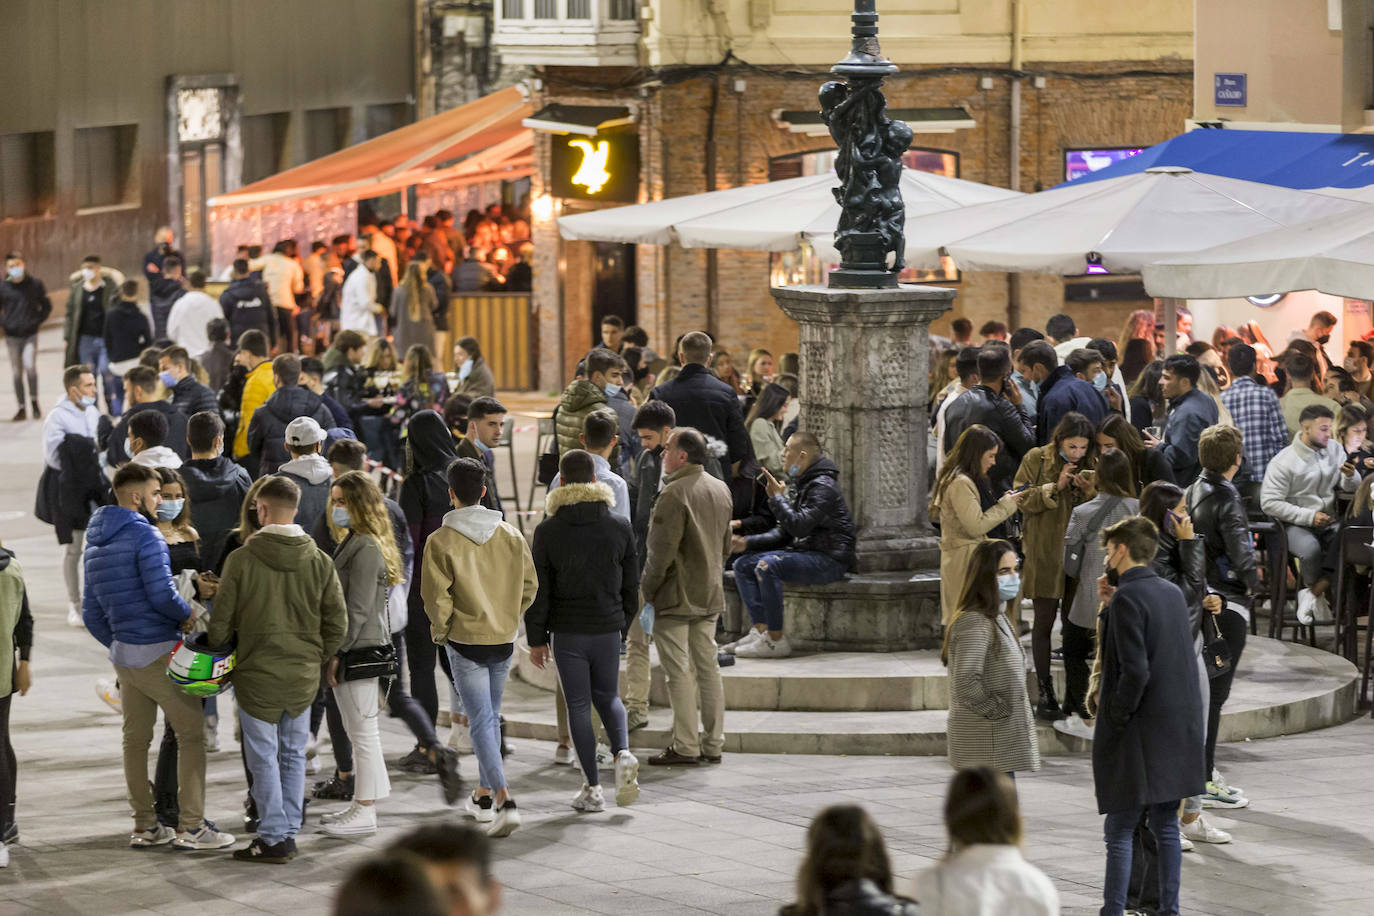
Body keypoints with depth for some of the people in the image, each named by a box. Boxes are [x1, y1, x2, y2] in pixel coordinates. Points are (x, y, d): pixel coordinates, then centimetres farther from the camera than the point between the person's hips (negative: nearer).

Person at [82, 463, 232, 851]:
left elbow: (92, 613, 17)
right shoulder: (145, 535, -13)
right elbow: (162, 595, -19)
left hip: (123, 655, 9)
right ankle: (191, 826, -4)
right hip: (158, 652, -8)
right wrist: (193, 617, -3)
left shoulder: (95, 544, 14)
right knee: (192, 735, -2)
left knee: (135, 739, 12)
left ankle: (144, 826, 16)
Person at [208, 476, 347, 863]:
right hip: (304, 678, 4)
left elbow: (221, 621, -6)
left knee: (263, 757, 4)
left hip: (258, 674, -4)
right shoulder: (319, 562, -1)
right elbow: (338, 624, 1)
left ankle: (273, 838, 4)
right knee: (293, 755, 14)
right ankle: (289, 834, 17)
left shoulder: (242, 559, -11)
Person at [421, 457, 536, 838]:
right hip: (504, 640, 5)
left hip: (465, 640, -4)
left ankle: (504, 799, -19)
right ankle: (484, 796, 30)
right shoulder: (510, 535, 2)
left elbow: (436, 598, -12)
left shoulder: (440, 541, -12)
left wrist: (439, 632, 4)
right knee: (490, 716, 20)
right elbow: (529, 586, 6)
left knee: (481, 721, -4)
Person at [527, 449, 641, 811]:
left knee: (579, 706, 5)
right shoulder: (620, 526, -1)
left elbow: (539, 591, -5)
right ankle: (622, 753, -8)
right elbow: (632, 583, 5)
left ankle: (592, 788, 5)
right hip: (607, 629, 2)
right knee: (607, 696, 19)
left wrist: (537, 639, 3)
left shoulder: (547, 531, -8)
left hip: (567, 631, -2)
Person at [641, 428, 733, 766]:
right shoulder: (721, 490, 10)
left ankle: (686, 747, -4)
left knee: (679, 671, -4)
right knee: (708, 667, 12)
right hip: (710, 596, 8)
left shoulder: (674, 494, -17)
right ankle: (713, 744, 14)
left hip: (676, 597, -8)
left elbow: (662, 549, -18)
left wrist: (648, 588, -8)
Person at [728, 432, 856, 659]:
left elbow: (798, 526, -26)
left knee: (768, 565, -30)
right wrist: (747, 542, 5)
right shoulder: (800, 485, 17)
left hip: (829, 560, -10)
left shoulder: (823, 487, -14)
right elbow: (783, 533, 18)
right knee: (743, 564, 2)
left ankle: (775, 640, -26)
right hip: (805, 553, 10)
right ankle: (761, 630, -10)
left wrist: (777, 497, -13)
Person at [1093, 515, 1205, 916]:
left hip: (1138, 734, -8)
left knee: (1119, 832, -4)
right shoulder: (1173, 593, 11)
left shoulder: (1128, 597, -15)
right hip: (1177, 731, 8)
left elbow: (1135, 670, -22)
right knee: (1166, 826, 13)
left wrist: (1114, 718, -11)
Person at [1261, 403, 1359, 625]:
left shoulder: (1334, 449, 11)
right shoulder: (1283, 462, -8)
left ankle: (1313, 593, -11)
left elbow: (1351, 488, 13)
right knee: (1311, 549, -37)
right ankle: (1318, 595, -5)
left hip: (1328, 523, 5)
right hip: (1295, 524, -5)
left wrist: (1351, 476, -13)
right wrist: (1309, 516, -18)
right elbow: (1269, 503, -13)